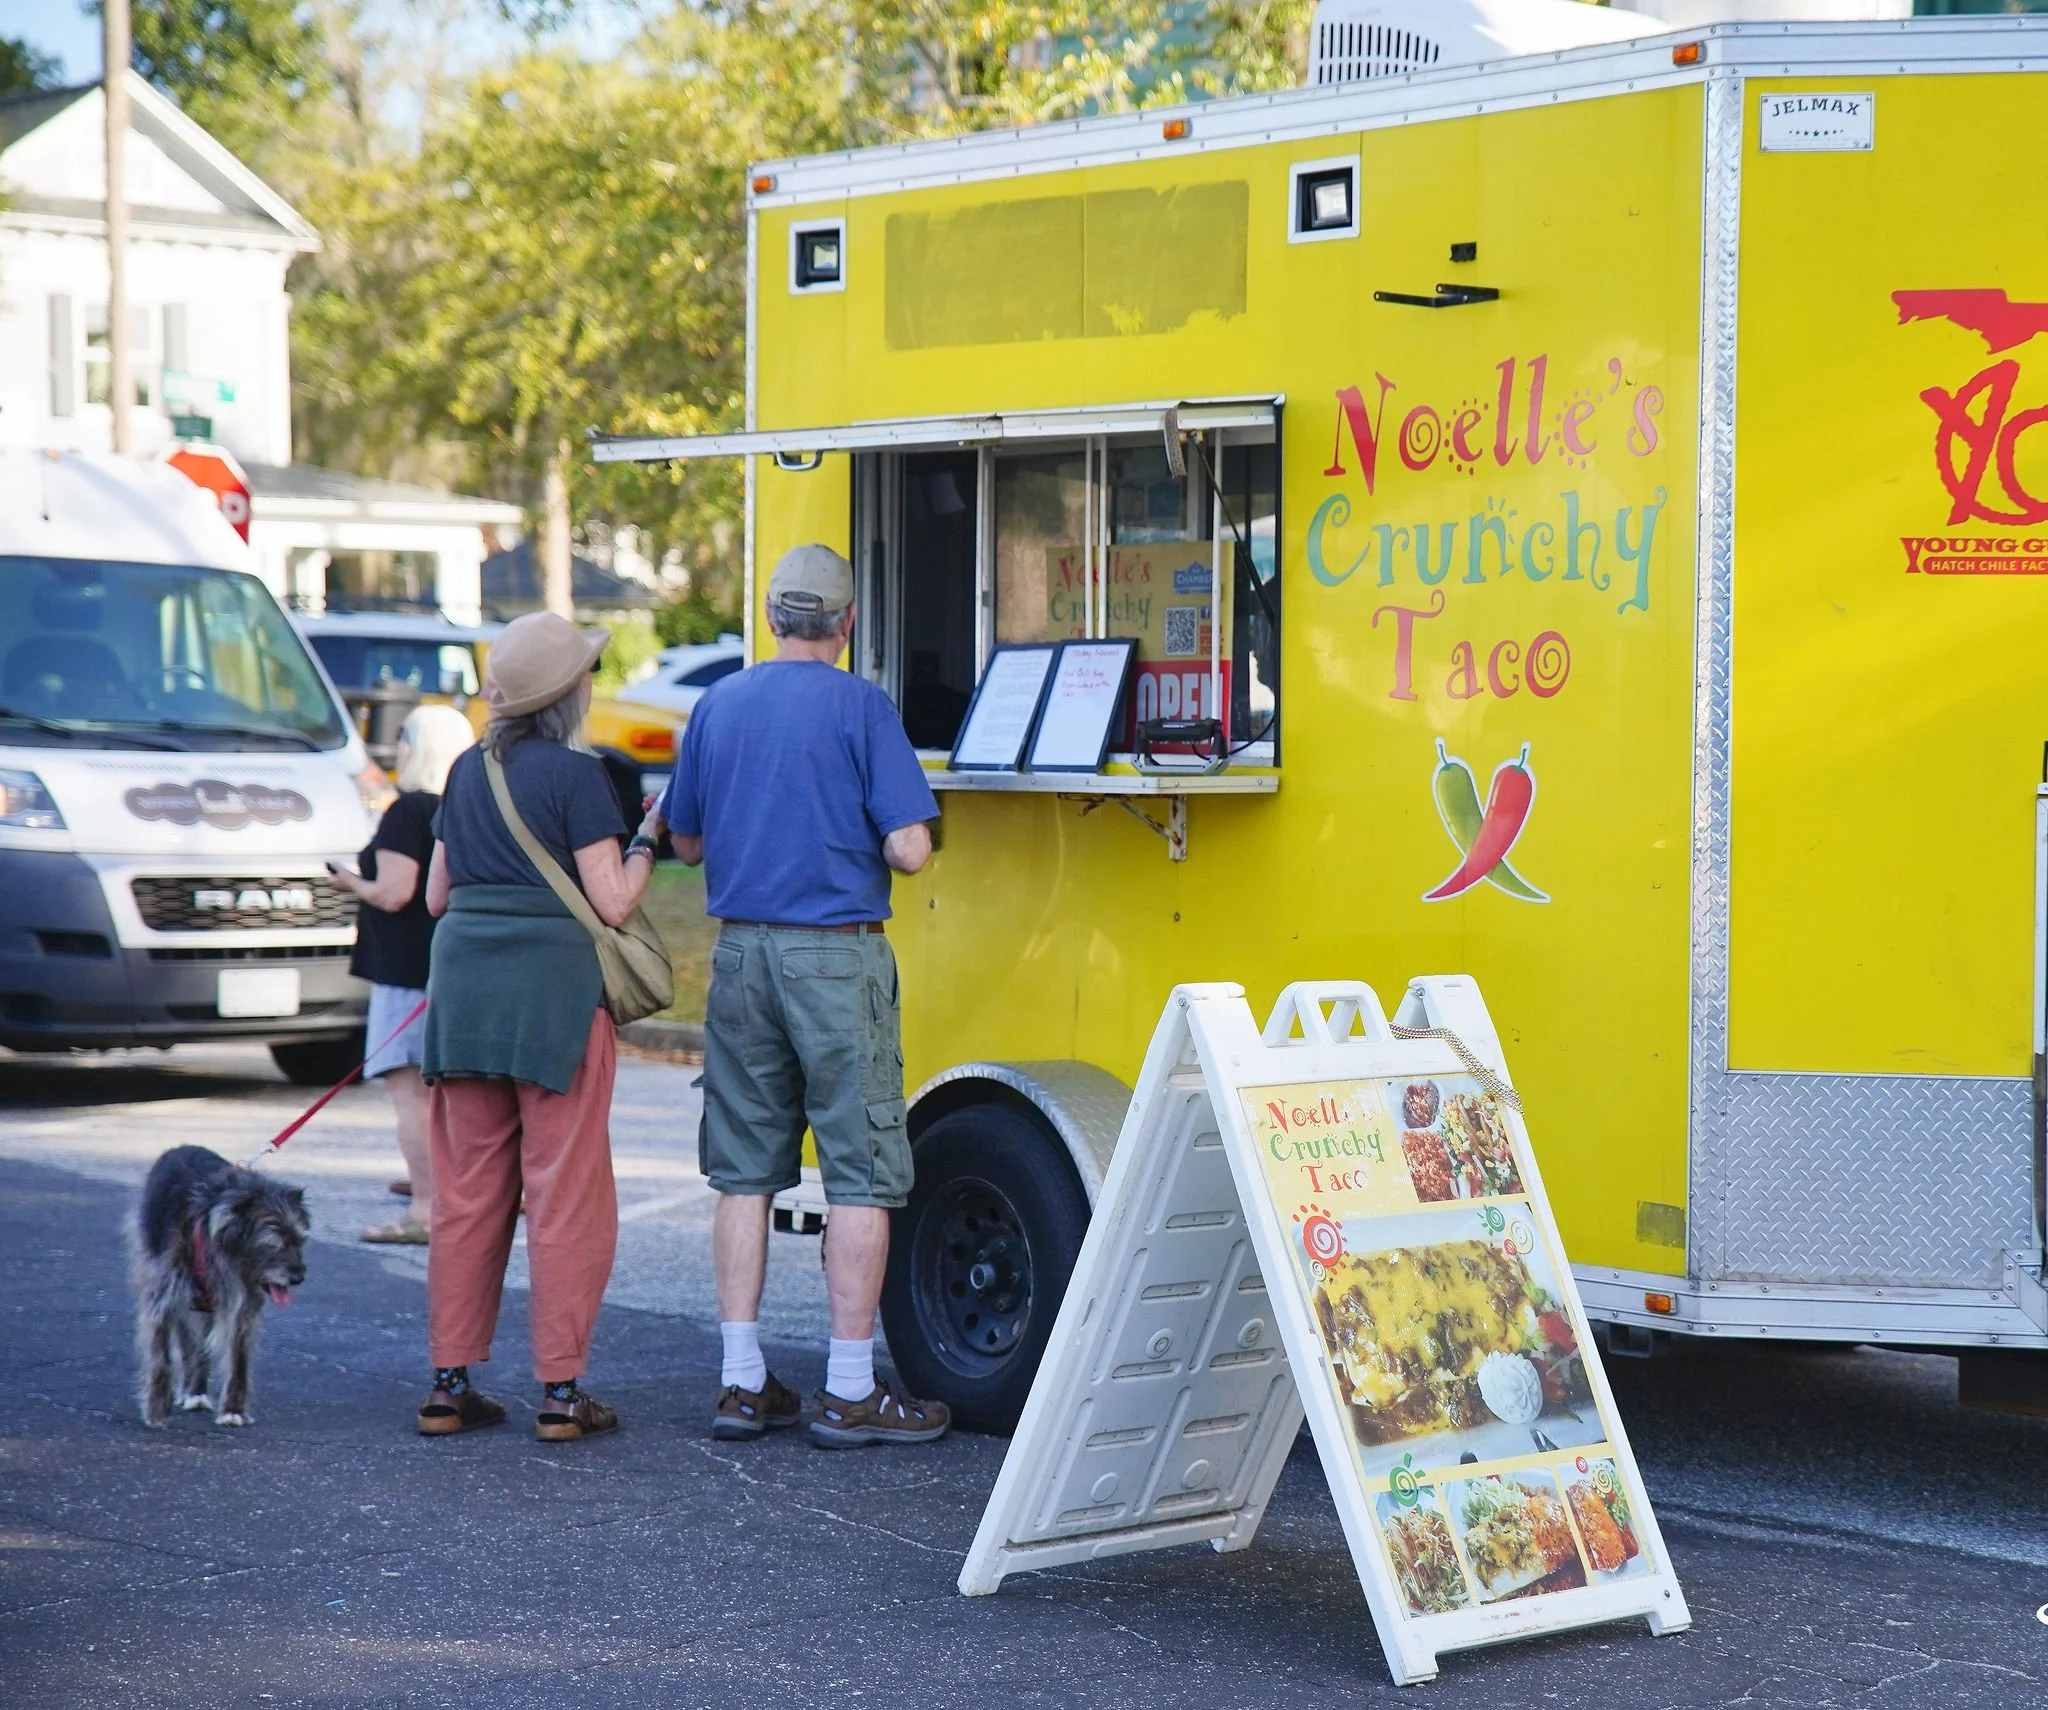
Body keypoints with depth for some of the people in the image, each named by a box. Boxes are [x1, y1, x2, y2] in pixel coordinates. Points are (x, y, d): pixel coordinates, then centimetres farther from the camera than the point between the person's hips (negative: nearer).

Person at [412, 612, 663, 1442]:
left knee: (466, 1191, 10)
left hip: (463, 985, 6)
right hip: (550, 988, -6)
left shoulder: (467, 771, 12)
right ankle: (560, 1391, 1)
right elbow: (612, 903, -10)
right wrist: (644, 845, 7)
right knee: (565, 1194, 0)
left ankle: (451, 1383, 12)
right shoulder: (575, 774, -8)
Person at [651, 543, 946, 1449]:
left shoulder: (717, 705, 7)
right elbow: (909, 849, -13)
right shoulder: (860, 706, -7)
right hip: (836, 956, -5)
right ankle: (850, 1391, 2)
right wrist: (861, 838, 8)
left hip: (742, 955, 5)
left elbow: (685, 841, 17)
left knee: (746, 1170, 11)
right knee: (860, 1172, 1)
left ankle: (742, 1382, 12)